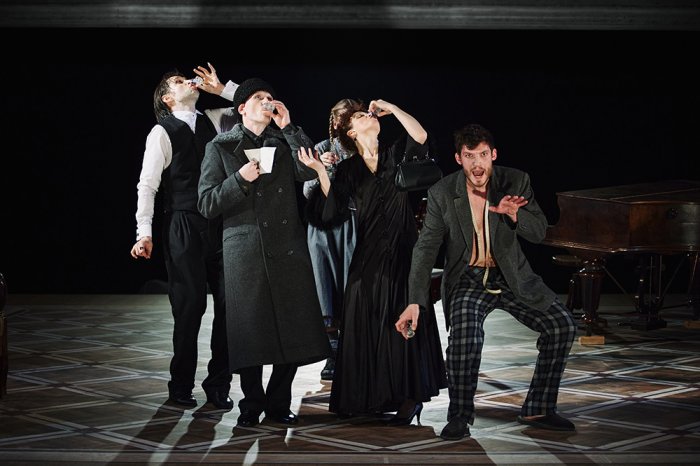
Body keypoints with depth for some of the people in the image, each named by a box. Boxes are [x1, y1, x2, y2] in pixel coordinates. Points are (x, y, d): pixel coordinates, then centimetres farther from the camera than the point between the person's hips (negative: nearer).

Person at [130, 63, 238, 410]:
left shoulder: (214, 120, 13)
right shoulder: (162, 133, -2)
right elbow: (147, 185, -6)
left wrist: (222, 89, 6)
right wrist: (145, 233, -15)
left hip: (221, 225, 4)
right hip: (184, 228, -4)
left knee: (228, 304, 3)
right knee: (189, 306, 0)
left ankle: (218, 386, 14)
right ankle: (181, 387, 16)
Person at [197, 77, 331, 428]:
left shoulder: (283, 143, 16)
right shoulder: (220, 148, 7)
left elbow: (310, 171, -4)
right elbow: (207, 205, 1)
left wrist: (288, 128, -4)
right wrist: (240, 179, -12)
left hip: (287, 249, 3)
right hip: (245, 251, -3)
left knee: (292, 331, 1)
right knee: (250, 332, -3)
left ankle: (278, 403, 16)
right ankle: (252, 405, 13)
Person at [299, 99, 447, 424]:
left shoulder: (395, 155, 8)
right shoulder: (348, 169, 8)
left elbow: (421, 137, -11)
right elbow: (334, 208, -5)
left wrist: (391, 108, -5)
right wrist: (319, 170, -13)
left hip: (402, 250, -1)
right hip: (368, 254, 1)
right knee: (365, 325, 2)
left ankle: (409, 397, 1)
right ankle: (370, 397, 13)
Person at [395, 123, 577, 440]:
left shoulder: (516, 182, -6)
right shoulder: (441, 194, -10)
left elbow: (539, 233, -7)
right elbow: (426, 249, -8)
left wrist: (514, 215, -30)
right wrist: (415, 302, -16)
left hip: (511, 277, 3)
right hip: (468, 279, -3)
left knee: (562, 325, -7)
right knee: (466, 335, -31)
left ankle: (537, 410, 8)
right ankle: (460, 417, -11)